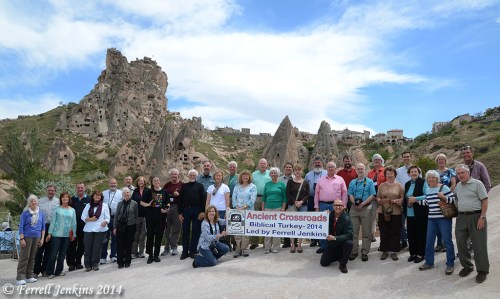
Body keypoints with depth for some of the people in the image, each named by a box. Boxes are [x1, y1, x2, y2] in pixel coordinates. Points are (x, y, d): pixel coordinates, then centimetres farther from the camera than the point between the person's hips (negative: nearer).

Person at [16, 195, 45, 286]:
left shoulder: (41, 213, 9)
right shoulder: (25, 213, -2)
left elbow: (43, 227, 12)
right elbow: (21, 226, -4)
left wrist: (42, 238, 6)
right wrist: (21, 239, -11)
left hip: (37, 237, 4)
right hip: (27, 237, -4)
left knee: (32, 257, 9)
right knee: (24, 257, -7)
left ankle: (29, 276, 16)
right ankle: (20, 277, -3)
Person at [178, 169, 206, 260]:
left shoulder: (200, 186, 5)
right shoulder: (184, 186, 12)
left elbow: (204, 199, -1)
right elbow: (180, 200, 9)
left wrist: (202, 211, -11)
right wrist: (180, 213, 2)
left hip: (197, 210, -2)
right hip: (186, 210, 2)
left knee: (196, 231, 2)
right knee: (185, 231, 4)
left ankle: (193, 251, 11)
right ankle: (185, 251, 10)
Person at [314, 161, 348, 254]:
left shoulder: (340, 179, 6)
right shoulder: (321, 180, 10)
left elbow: (344, 193, 4)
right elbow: (316, 194, 9)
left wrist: (343, 206, -2)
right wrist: (316, 207, 4)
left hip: (336, 205, -1)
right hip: (323, 205, 2)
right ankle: (323, 246, 14)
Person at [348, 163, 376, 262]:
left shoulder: (370, 181, 5)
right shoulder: (352, 182, 13)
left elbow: (372, 195, -4)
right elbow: (350, 195, 6)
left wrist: (362, 204, -14)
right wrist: (355, 203, -13)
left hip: (366, 208, -2)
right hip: (354, 208, 2)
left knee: (366, 232, 0)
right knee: (354, 231, 3)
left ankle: (364, 252, 7)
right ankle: (354, 251, 11)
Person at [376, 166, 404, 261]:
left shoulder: (399, 186, 5)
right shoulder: (382, 185, 10)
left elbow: (403, 198, 1)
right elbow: (377, 197, 11)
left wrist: (396, 201, -17)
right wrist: (380, 201, -9)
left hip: (395, 213, -1)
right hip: (383, 212, 1)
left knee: (395, 233, 2)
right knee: (384, 232, 4)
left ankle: (394, 251, 13)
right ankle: (384, 251, 15)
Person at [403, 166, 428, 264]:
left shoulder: (423, 182, -5)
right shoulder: (407, 184, 15)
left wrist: (416, 199, -20)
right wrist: (407, 201, 4)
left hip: (420, 213, -6)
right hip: (410, 213, 6)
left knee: (421, 234, 3)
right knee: (411, 234, 9)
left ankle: (420, 254, 14)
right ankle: (413, 253, 21)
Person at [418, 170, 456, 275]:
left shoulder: (443, 187, -8)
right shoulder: (428, 190, 12)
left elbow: (454, 199, -12)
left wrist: (443, 197, -27)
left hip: (444, 218, -6)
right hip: (431, 219, 7)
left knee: (447, 241, 0)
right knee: (429, 241, 10)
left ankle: (450, 264, 13)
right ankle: (429, 262, 23)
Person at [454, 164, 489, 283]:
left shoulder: (477, 184, -6)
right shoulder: (458, 186, 13)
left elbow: (485, 201, -10)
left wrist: (482, 217, -16)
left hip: (476, 216, -6)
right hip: (461, 217, 6)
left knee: (479, 245, -2)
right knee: (460, 242, 6)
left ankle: (482, 270, 11)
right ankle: (467, 266, 23)